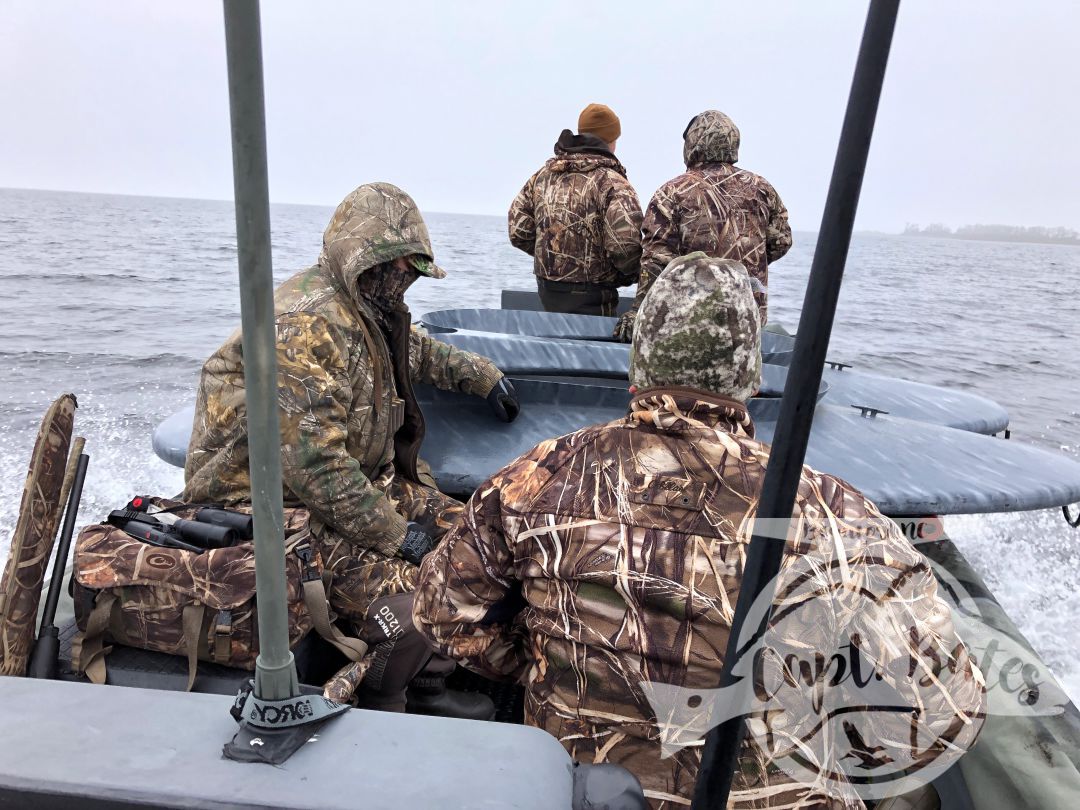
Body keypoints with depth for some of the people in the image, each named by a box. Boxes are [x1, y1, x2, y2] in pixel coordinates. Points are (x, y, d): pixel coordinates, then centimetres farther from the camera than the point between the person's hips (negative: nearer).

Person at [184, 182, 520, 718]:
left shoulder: (369, 311, 8)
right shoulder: (306, 324, -24)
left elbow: (417, 351, 33)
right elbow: (311, 461, -29)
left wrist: (484, 376, 32)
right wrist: (395, 534, -23)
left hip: (356, 481, 10)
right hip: (280, 506, -10)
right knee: (407, 610, -26)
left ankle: (430, 690, 13)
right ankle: (374, 716, 6)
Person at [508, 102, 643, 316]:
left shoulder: (543, 174, 8)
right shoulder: (612, 182, -13)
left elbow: (518, 232, 8)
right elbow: (624, 245, -24)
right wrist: (633, 275, -3)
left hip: (547, 290, 7)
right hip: (591, 296, -7)